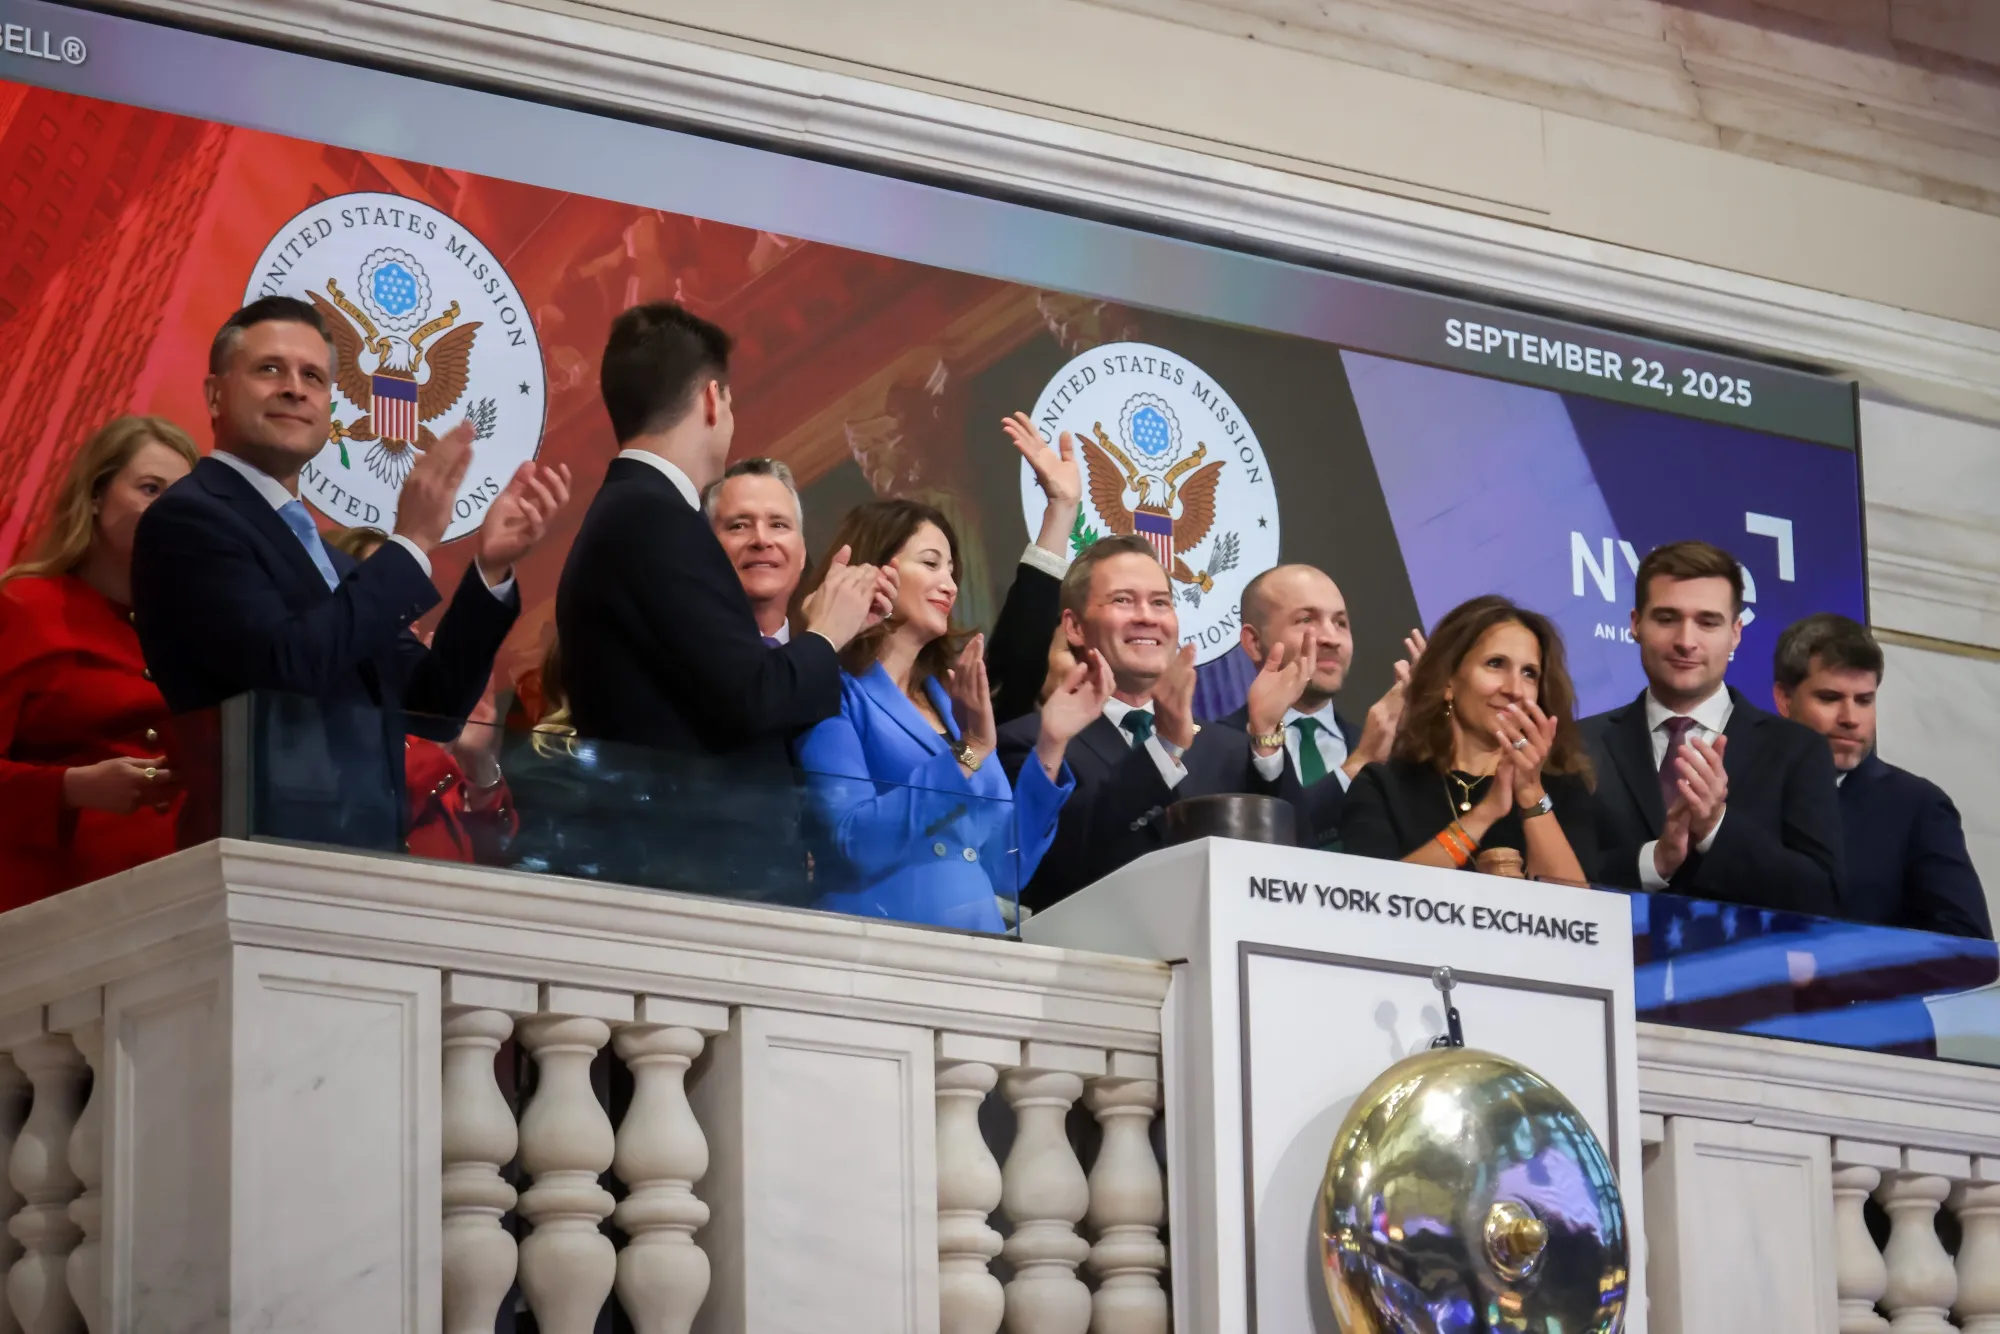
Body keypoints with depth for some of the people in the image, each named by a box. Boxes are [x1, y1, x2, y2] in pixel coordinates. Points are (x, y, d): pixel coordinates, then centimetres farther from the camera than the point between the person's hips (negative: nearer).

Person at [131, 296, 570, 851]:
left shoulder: (330, 556, 18)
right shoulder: (187, 520, -7)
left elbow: (436, 697, 17)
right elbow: (291, 660, -20)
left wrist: (491, 565, 4)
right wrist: (411, 544, -11)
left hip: (363, 857, 8)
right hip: (269, 861, -8)